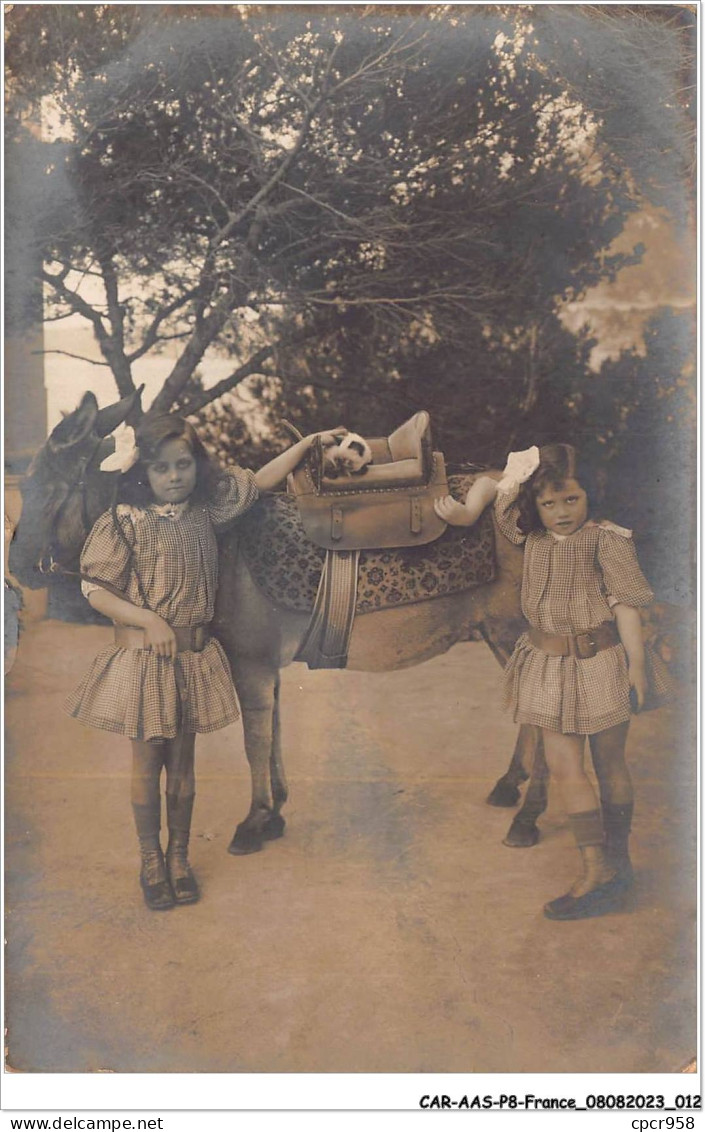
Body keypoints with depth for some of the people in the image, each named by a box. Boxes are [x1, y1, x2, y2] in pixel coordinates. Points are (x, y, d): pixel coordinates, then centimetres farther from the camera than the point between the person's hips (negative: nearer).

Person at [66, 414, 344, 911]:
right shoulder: (127, 521, -10)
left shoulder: (206, 507, 2)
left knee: (182, 759, 14)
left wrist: (308, 442, 14)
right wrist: (149, 620, -19)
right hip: (144, 655, -3)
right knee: (147, 761, 9)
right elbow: (95, 590, -10)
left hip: (196, 655, 4)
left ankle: (179, 855, 30)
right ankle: (151, 860, 27)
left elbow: (261, 480, 15)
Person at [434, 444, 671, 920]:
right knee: (564, 766, 0)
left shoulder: (606, 539, -10)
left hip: (601, 662, -4)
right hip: (551, 666, 4)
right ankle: (597, 869, 8)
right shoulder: (532, 535, 2)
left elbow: (626, 604, -11)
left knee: (609, 763, 10)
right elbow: (490, 485, 15)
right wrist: (467, 511, -4)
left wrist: (635, 663, -14)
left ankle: (617, 857, 26)